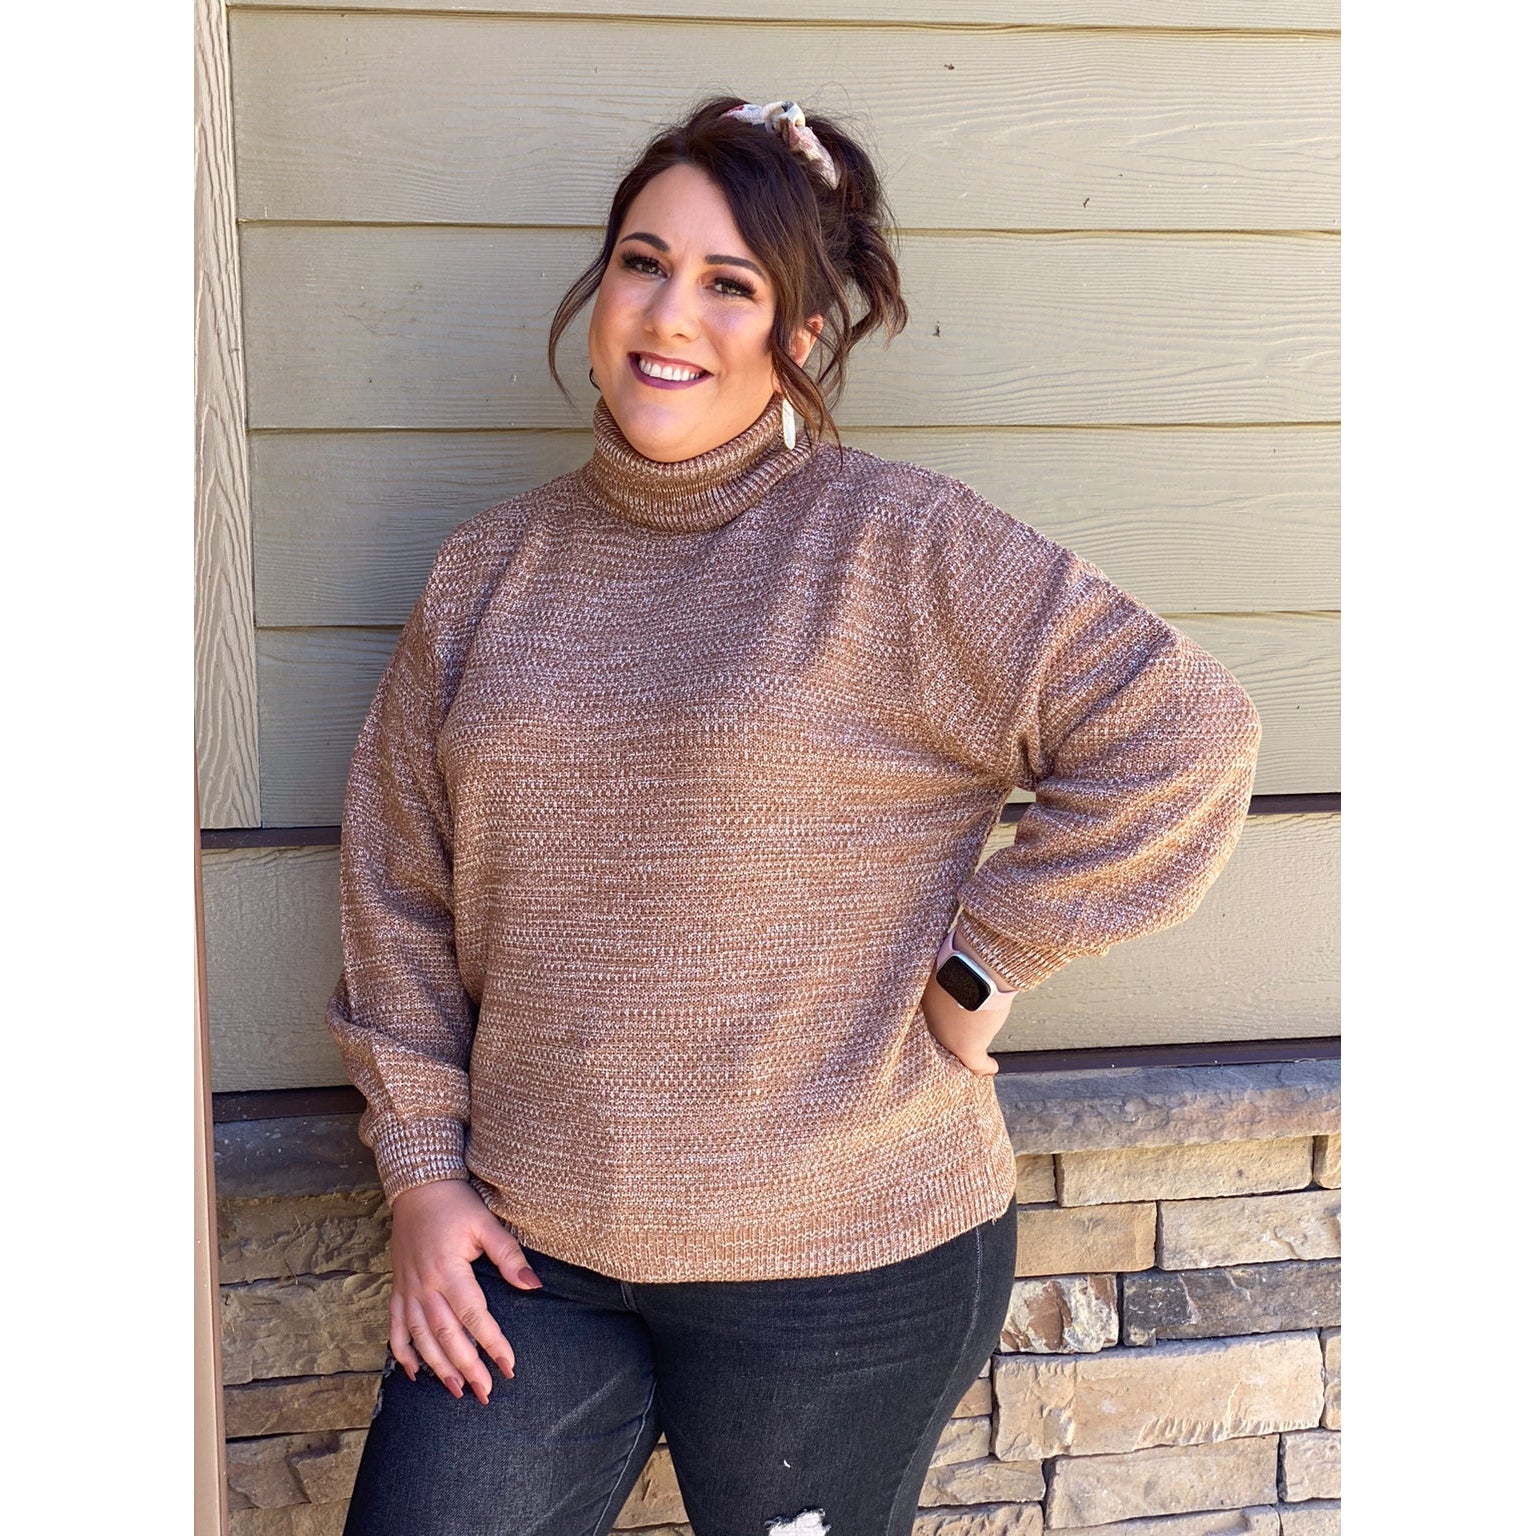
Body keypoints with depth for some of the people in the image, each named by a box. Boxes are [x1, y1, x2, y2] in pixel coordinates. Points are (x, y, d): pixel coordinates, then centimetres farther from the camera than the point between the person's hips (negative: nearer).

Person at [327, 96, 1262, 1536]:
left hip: (839, 1261, -4)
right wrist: (423, 1169, 3)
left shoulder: (899, 548, -9)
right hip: (523, 1247, 4)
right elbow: (398, 894, 9)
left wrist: (977, 962, -12)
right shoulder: (486, 573, 5)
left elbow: (1178, 731, -12)